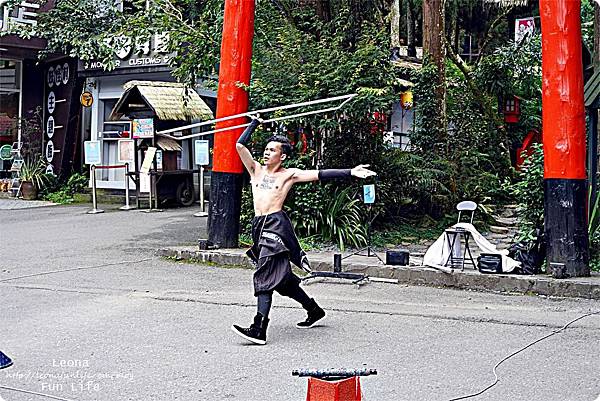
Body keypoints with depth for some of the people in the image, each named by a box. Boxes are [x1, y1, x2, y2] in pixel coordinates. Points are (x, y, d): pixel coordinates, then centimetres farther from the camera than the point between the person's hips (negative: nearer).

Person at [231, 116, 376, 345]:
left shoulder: (289, 174, 5)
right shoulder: (256, 170, 17)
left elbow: (321, 174, 0)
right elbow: (240, 146, 13)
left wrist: (350, 173, -5)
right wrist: (255, 123, 20)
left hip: (276, 225, -6)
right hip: (259, 225, 6)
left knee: (265, 276, -17)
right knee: (281, 277, 13)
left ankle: (259, 328, -23)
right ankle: (314, 310, 31)